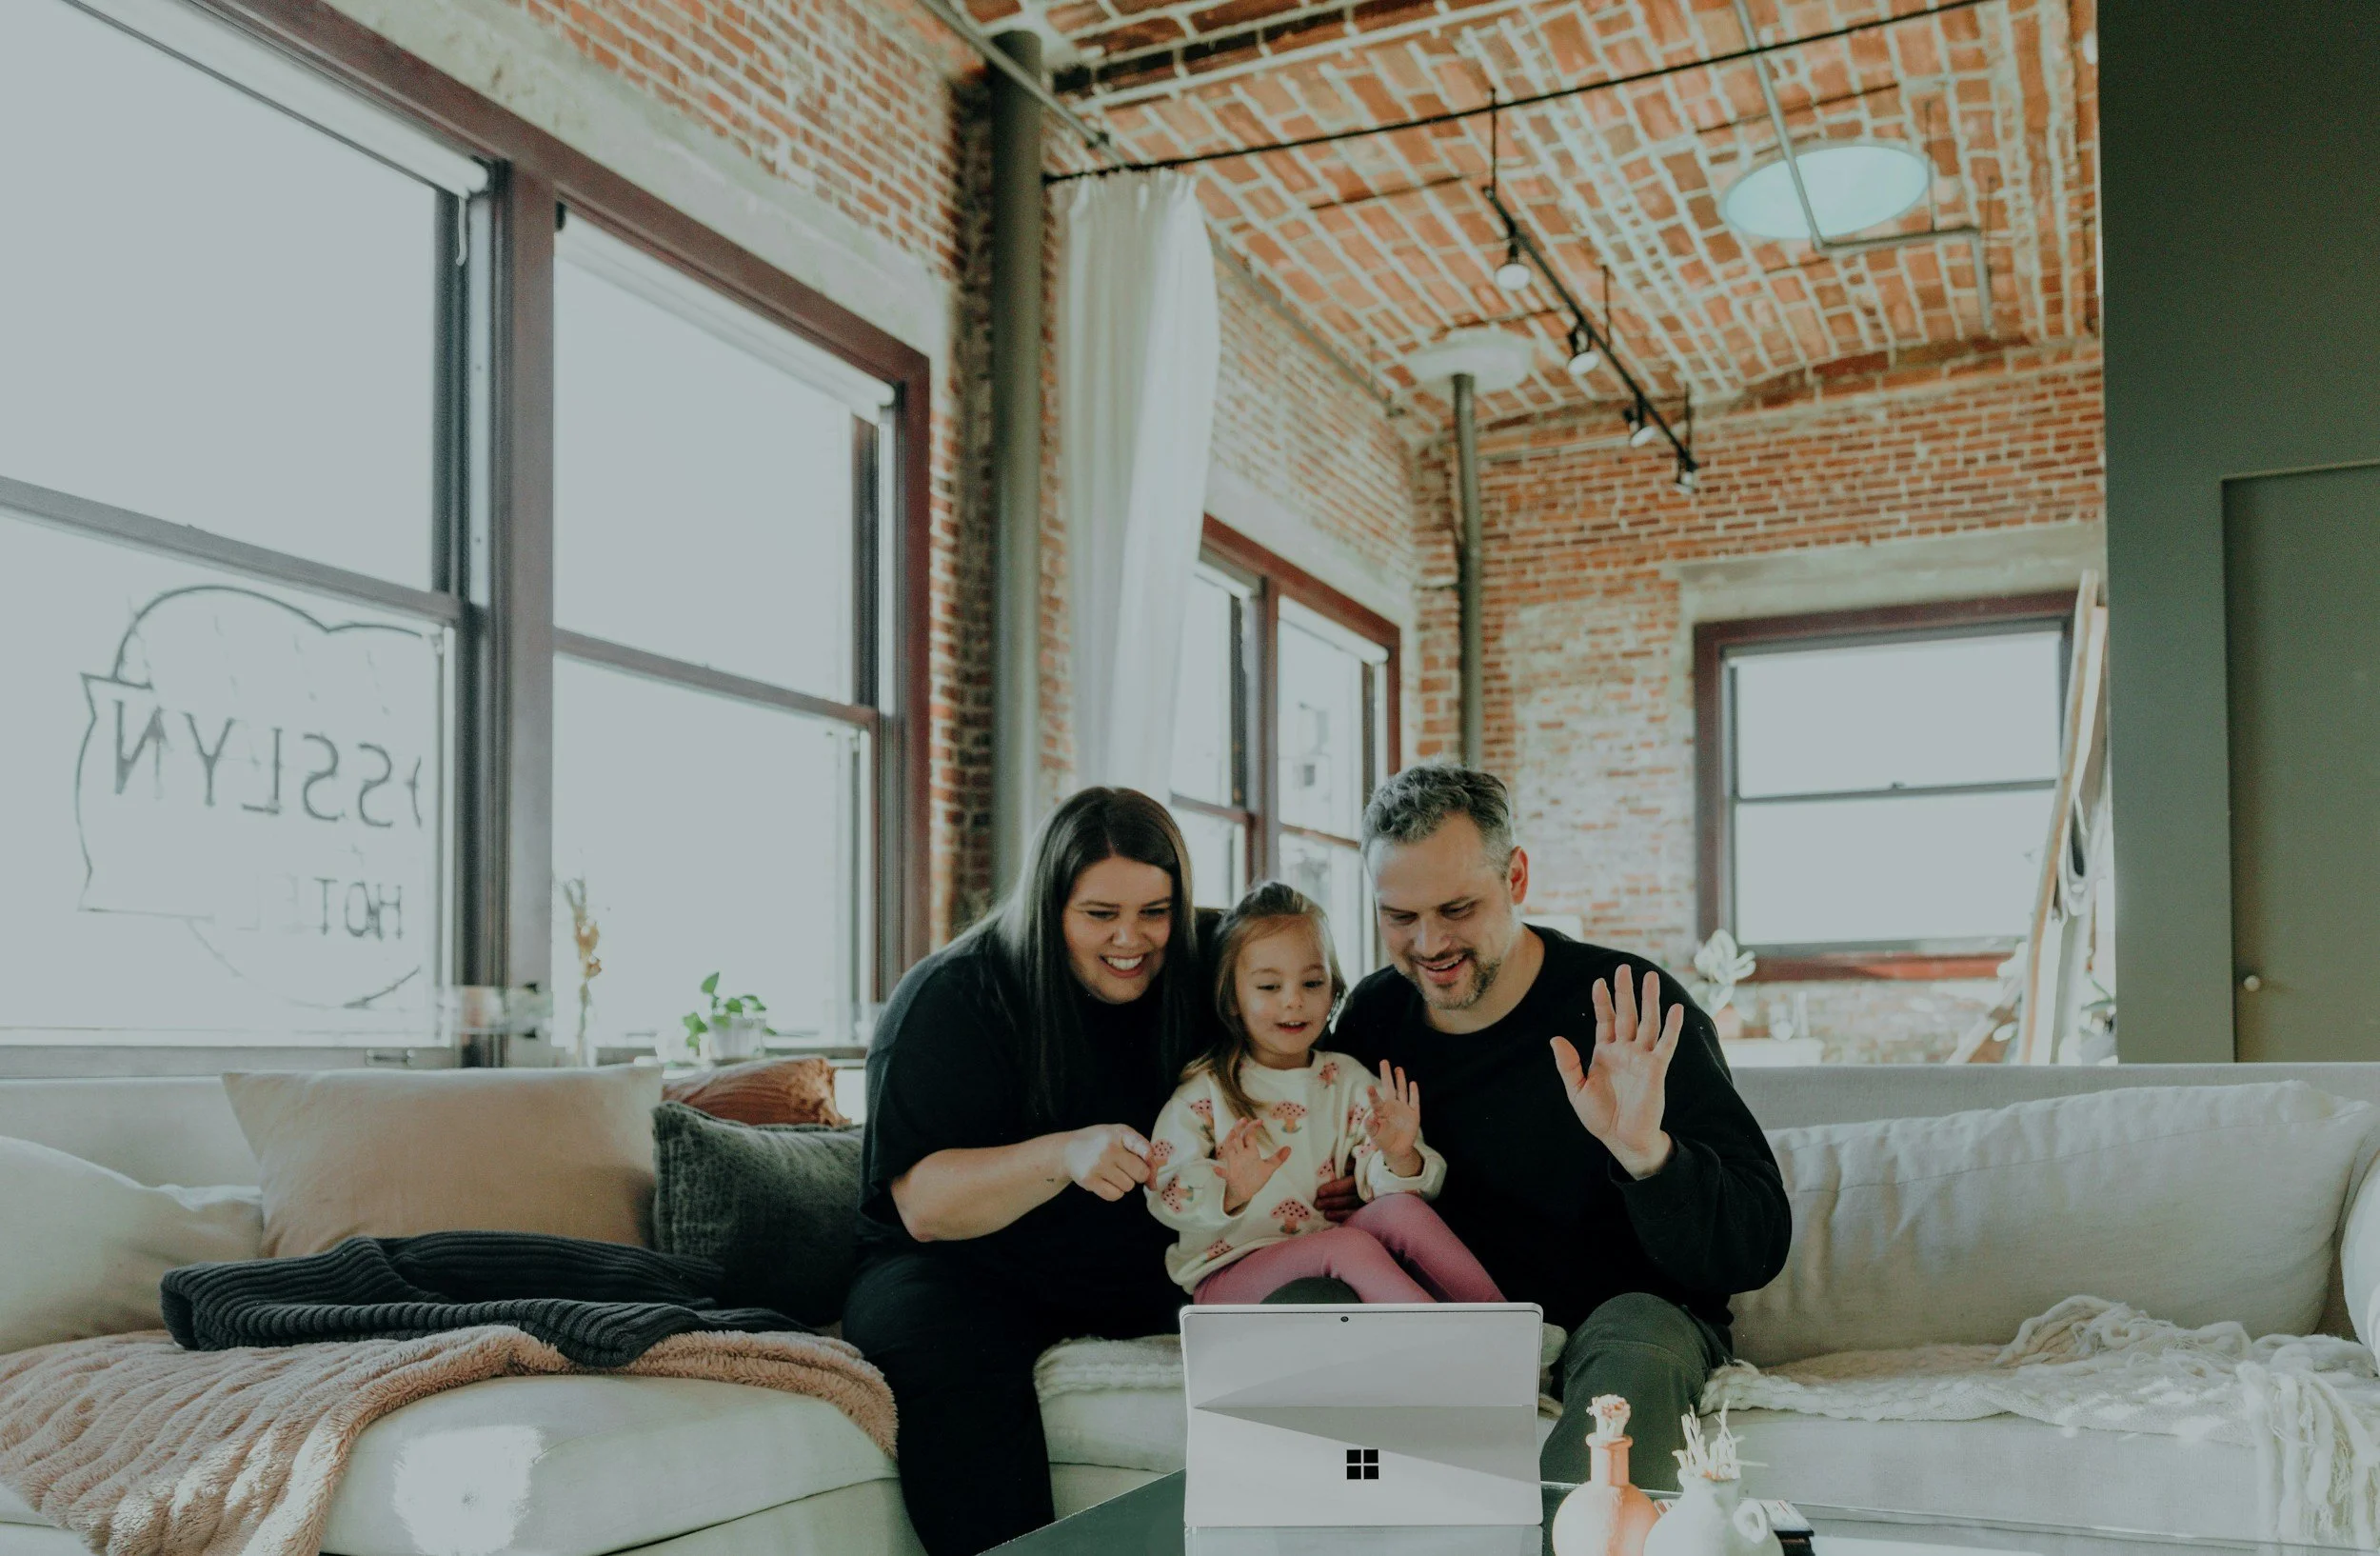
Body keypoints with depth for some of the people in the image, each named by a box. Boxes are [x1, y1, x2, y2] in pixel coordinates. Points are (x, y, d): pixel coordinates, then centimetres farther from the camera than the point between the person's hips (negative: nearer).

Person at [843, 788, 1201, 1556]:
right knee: (959, 1358, -38)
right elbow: (925, 1205, -17)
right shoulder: (953, 996, -9)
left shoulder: (1183, 993, 5)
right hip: (962, 1266, -4)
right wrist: (1063, 1156, -35)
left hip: (1133, 1267, 4)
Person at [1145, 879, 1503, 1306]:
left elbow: (1378, 1184, 3)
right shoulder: (1206, 1088, -1)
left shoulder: (1347, 1080, 10)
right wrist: (1230, 1193, -31)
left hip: (1329, 1261, 4)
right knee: (1351, 1247, -31)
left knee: (1400, 1210, -23)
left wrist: (1400, 1159, -21)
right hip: (1229, 1271, -4)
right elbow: (1166, 1196, -11)